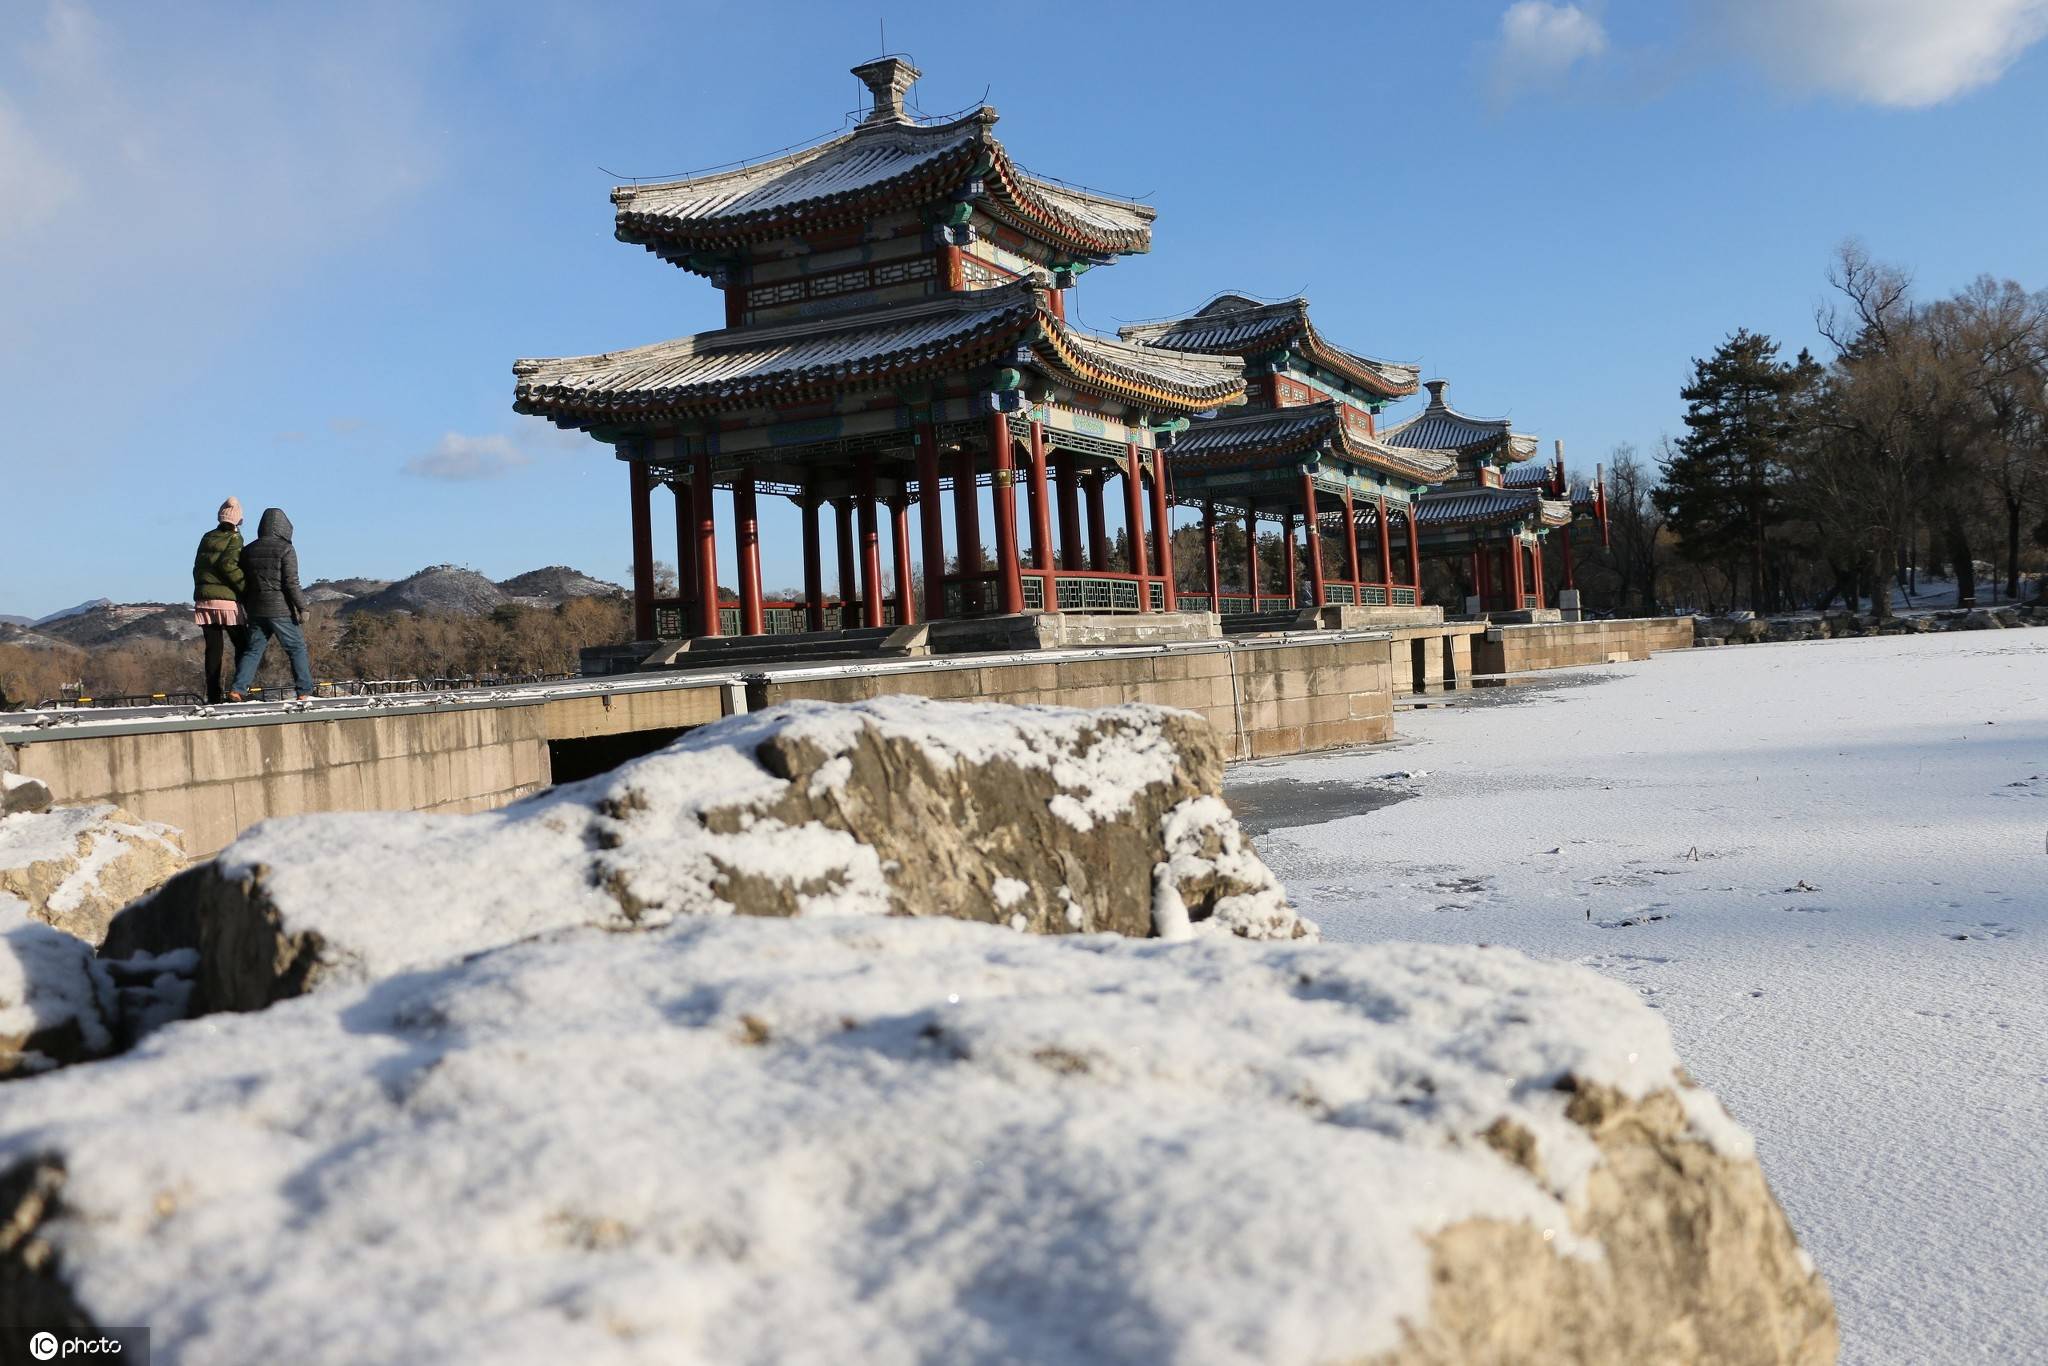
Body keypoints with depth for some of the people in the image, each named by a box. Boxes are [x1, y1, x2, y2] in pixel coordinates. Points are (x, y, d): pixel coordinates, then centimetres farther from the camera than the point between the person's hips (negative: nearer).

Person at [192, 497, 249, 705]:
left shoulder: (207, 538, 14)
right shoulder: (234, 538, -4)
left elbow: (197, 568, 15)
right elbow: (228, 564, -17)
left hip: (204, 600, 5)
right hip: (227, 600, -5)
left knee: (213, 648, 6)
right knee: (242, 645, 5)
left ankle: (213, 696, 2)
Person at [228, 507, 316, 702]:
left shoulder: (249, 550, 10)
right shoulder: (285, 549, -8)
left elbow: (242, 583, 13)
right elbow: (291, 582, -14)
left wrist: (248, 607, 21)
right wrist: (302, 607, -9)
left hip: (256, 610, 5)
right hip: (280, 610, -5)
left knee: (253, 650, 8)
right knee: (297, 649, 4)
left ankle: (236, 689, -5)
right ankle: (304, 692, 3)